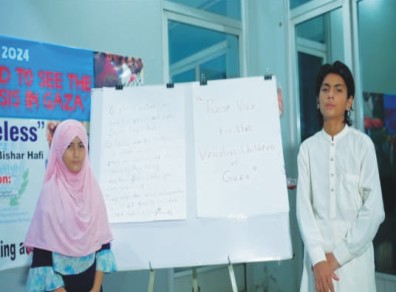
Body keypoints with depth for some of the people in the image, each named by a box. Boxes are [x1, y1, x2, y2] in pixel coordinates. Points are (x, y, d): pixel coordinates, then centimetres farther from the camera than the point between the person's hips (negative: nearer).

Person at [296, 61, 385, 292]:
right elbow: (304, 206, -3)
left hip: (354, 257, -1)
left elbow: (374, 210, -6)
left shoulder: (363, 144, -4)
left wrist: (339, 255, -8)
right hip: (318, 255, 1)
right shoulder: (308, 148, 2)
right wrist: (318, 258, -12)